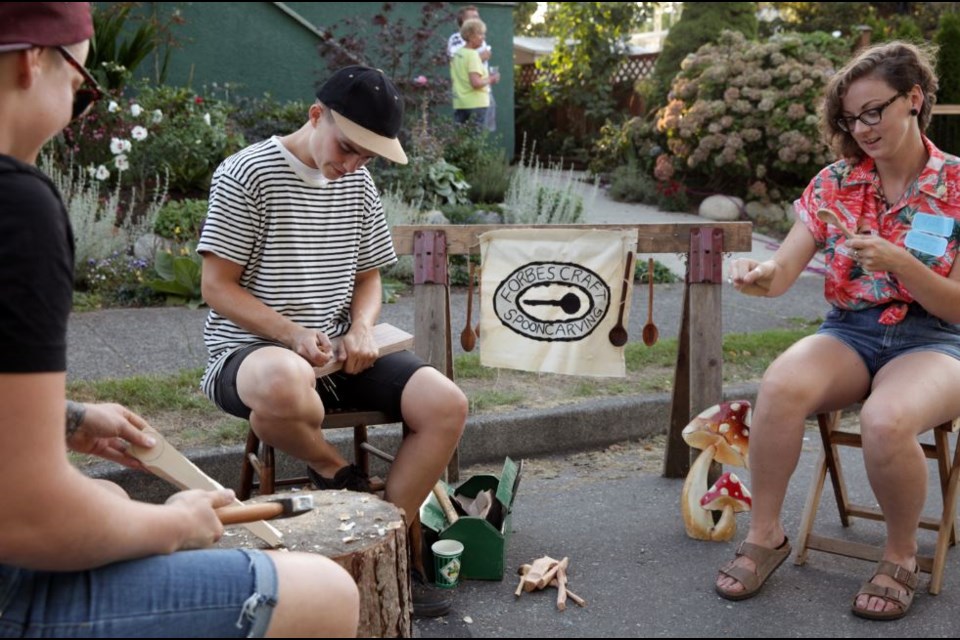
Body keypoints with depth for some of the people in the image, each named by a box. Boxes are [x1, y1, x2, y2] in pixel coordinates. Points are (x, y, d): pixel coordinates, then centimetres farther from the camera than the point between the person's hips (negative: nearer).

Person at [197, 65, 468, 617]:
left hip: (339, 352, 6)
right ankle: (338, 474, -9)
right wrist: (293, 334, -23)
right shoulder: (247, 174, -8)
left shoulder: (358, 182, 11)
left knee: (447, 405, -15)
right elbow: (218, 288, -9)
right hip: (251, 350, -6)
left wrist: (362, 327, -6)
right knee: (287, 385, -43)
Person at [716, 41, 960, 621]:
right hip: (850, 333, 3)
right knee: (781, 386, -32)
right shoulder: (834, 183, 4)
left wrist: (897, 262, -23)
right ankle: (765, 535, -12)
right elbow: (784, 273, -3)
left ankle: (902, 554, -8)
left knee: (885, 420, -37)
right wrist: (759, 275, -27)